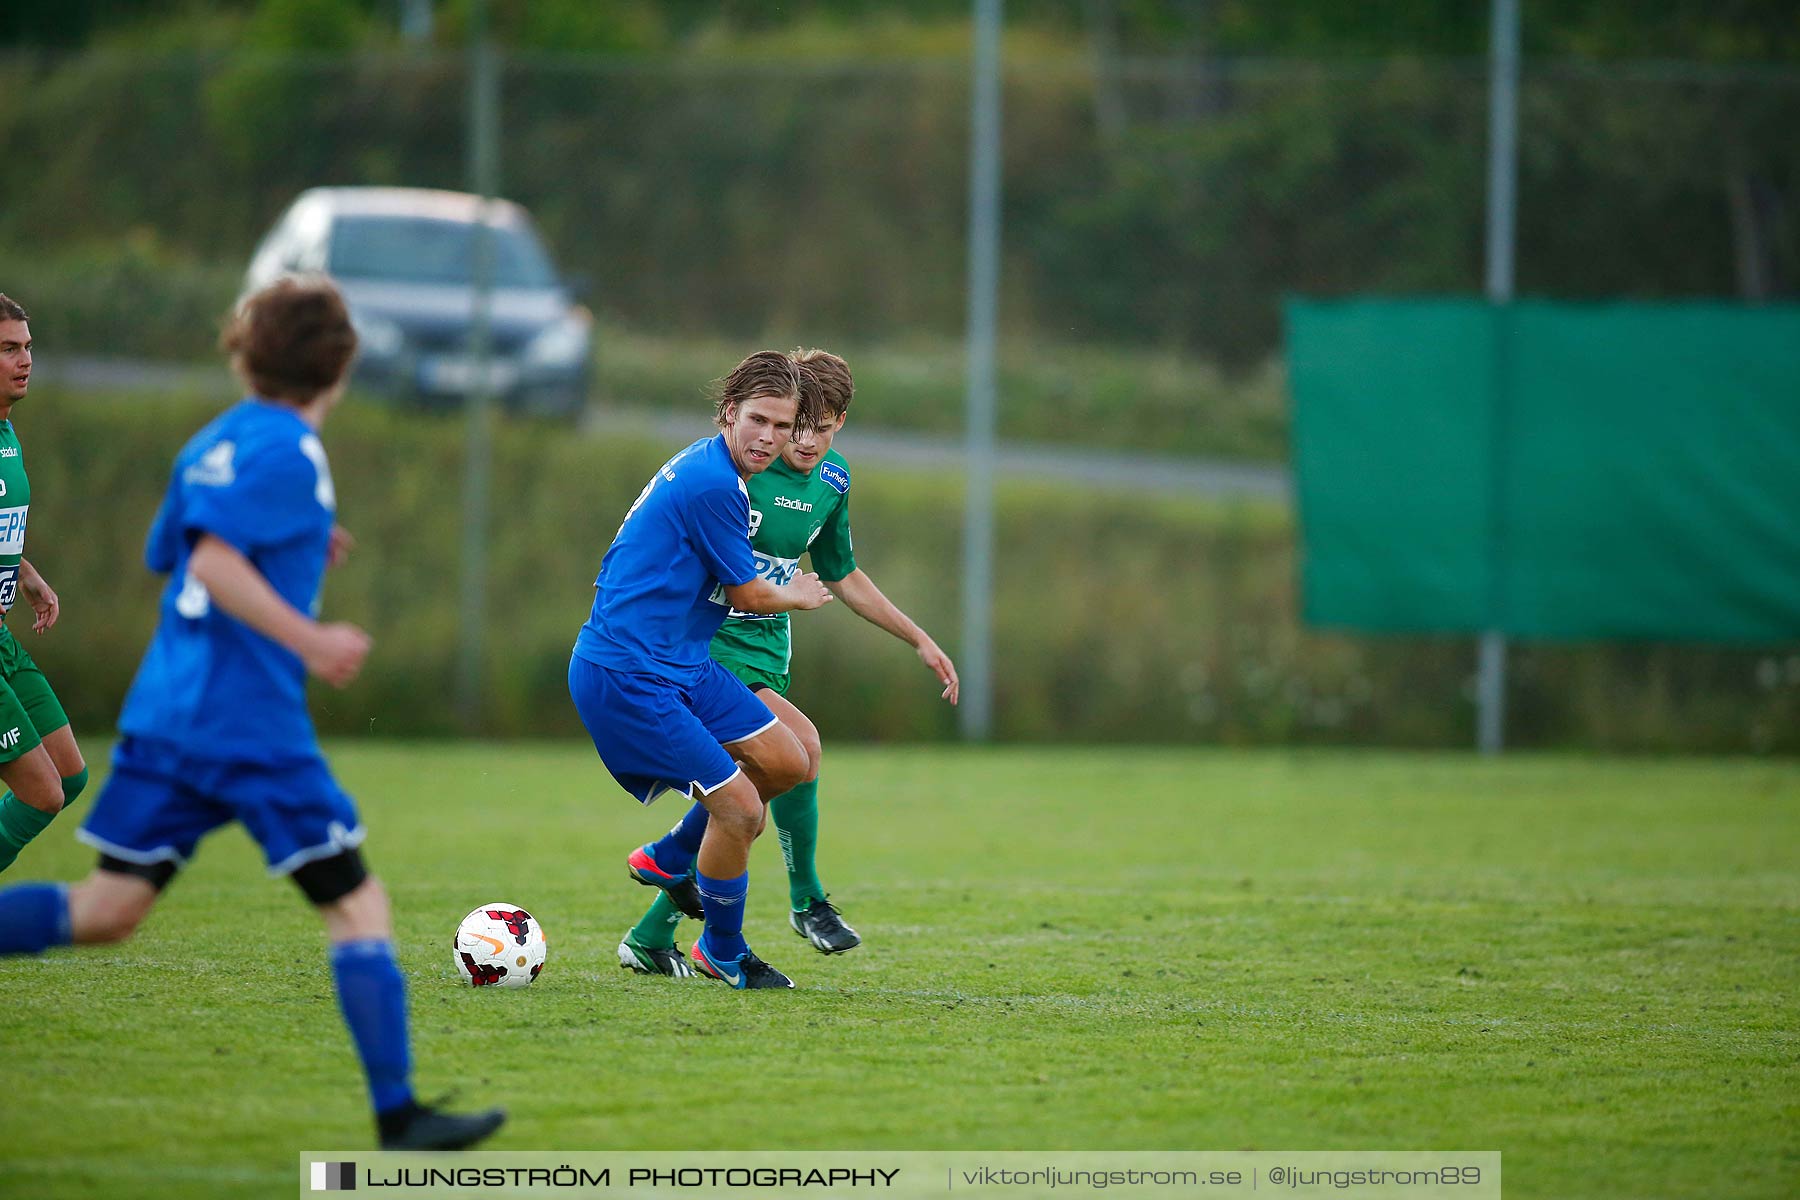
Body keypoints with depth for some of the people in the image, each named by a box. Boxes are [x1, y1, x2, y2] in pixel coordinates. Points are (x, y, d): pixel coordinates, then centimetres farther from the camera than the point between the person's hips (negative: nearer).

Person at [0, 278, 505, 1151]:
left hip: (165, 710, 8)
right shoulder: (287, 450, -11)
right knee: (356, 905, -1)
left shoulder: (211, 445, 15)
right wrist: (309, 639, -24)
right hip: (250, 720, -8)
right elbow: (212, 562, -22)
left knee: (107, 909, 11)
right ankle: (398, 1115, -3)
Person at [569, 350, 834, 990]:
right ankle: (722, 952, 12)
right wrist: (796, 596, 13)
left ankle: (667, 859, 24)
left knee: (792, 760, 6)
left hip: (680, 663, 10)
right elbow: (749, 594, -9)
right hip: (626, 676, -10)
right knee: (739, 807, -11)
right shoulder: (713, 484, -20)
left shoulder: (704, 467, 12)